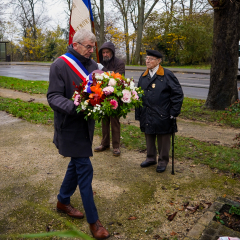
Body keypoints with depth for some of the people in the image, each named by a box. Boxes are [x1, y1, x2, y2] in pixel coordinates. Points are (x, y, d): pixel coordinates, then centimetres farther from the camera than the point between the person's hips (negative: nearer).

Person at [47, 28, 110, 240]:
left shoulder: (92, 65, 7)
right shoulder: (60, 65, -12)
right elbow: (53, 97, -15)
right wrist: (74, 107, -32)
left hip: (86, 123, 7)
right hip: (70, 125, -7)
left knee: (77, 163, 18)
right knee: (85, 168, -5)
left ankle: (63, 201, 42)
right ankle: (93, 221, 10)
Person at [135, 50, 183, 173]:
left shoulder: (167, 75, -8)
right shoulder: (143, 76, 9)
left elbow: (178, 93, -8)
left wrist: (174, 112, -12)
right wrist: (138, 113, 10)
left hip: (162, 116, -5)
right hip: (147, 115, 5)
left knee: (163, 140, 8)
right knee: (149, 137, 18)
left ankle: (163, 161, 26)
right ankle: (151, 158, 36)